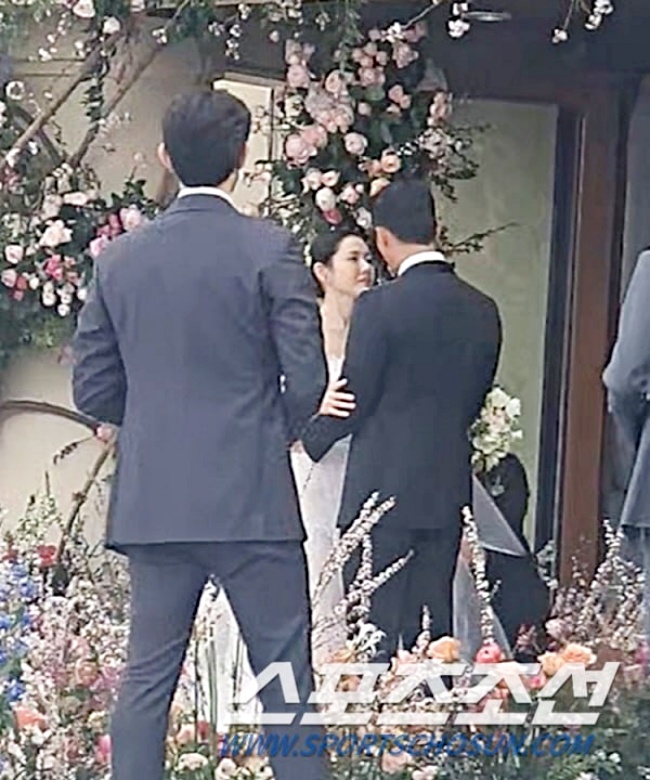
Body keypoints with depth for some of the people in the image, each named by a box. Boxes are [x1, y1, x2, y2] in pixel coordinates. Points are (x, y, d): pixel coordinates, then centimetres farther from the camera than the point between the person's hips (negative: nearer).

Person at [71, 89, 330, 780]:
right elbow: (307, 378, -9)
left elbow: (92, 388, 7)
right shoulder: (269, 250, -8)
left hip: (152, 502, 4)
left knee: (146, 677, 9)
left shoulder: (119, 257, 4)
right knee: (284, 676, 1)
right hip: (251, 501, -4)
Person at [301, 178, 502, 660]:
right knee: (433, 625, 9)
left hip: (383, 488, -5)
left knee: (375, 626, -1)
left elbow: (353, 400, -7)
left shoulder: (378, 306, -12)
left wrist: (307, 440, 11)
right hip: (449, 491, 6)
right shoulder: (482, 310, 5)